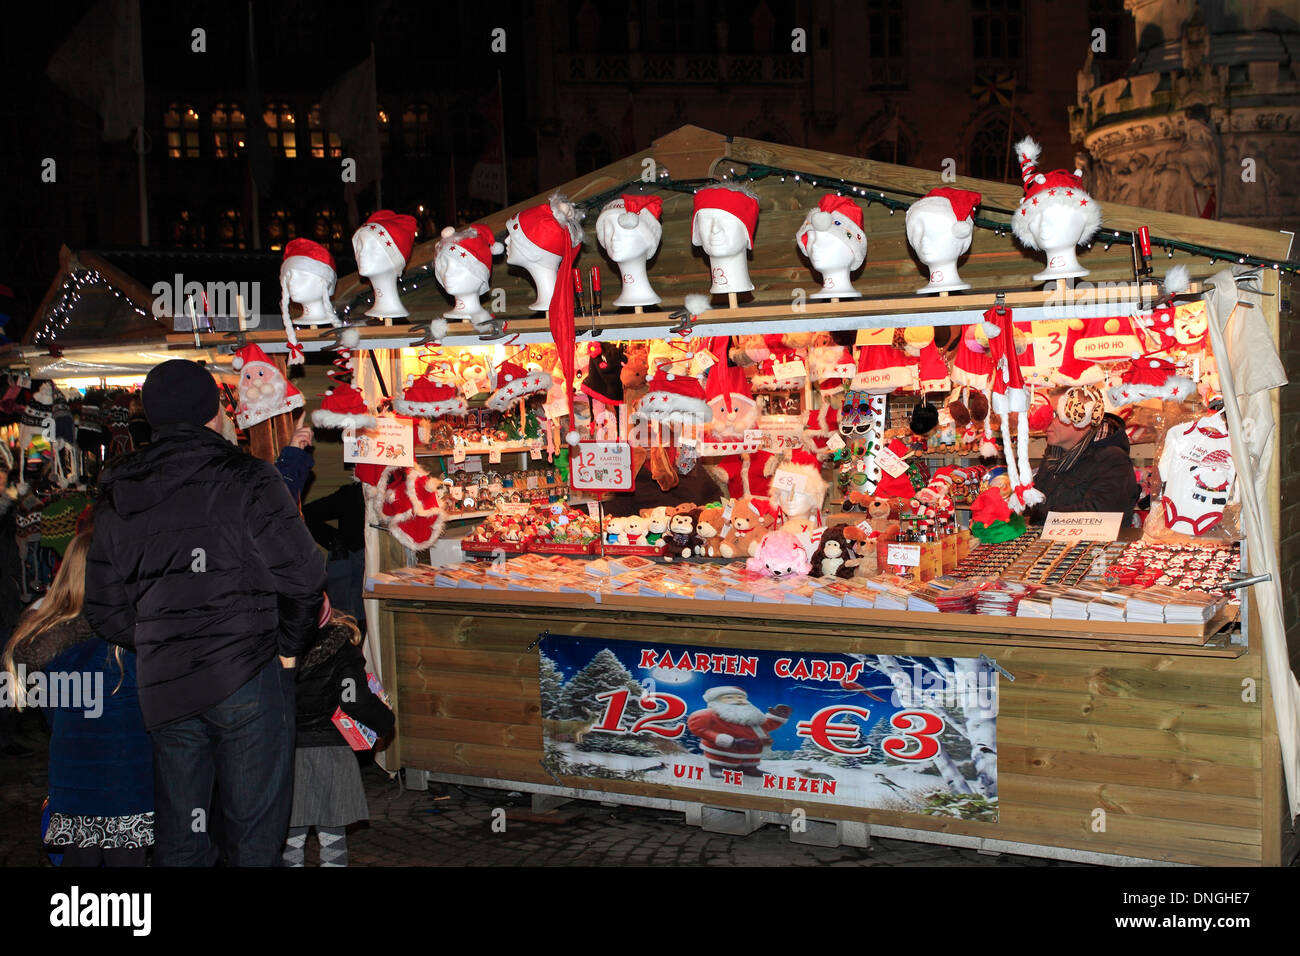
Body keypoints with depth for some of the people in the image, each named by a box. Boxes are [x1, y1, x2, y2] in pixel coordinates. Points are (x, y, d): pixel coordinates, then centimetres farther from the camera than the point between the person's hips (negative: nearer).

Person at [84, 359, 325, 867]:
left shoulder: (116, 496, 8)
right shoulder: (246, 480, -9)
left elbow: (105, 611, 10)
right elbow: (302, 574, -13)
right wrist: (289, 647, 3)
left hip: (161, 689, 5)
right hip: (248, 675, -5)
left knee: (178, 834, 15)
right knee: (254, 829, 6)